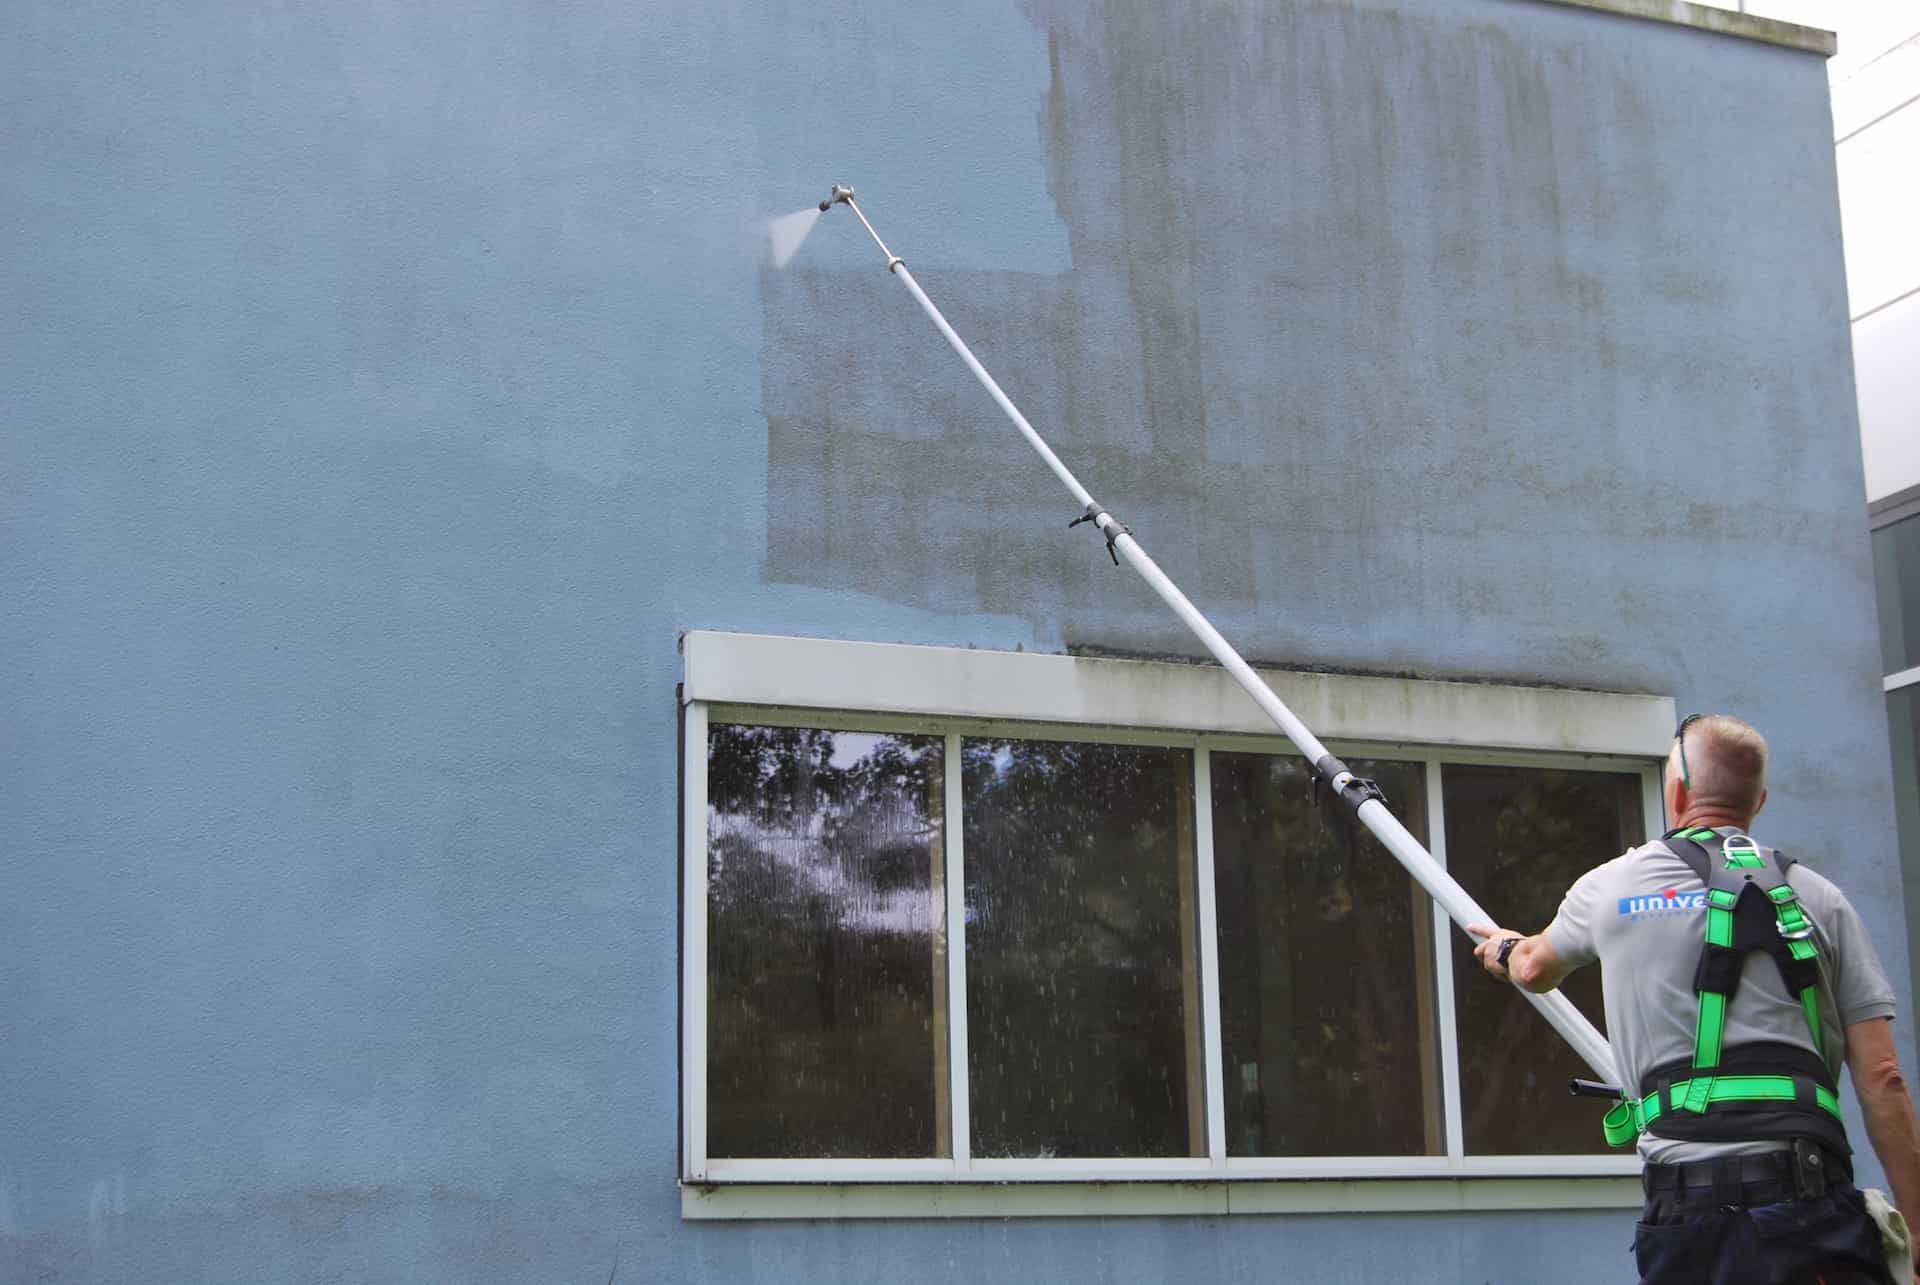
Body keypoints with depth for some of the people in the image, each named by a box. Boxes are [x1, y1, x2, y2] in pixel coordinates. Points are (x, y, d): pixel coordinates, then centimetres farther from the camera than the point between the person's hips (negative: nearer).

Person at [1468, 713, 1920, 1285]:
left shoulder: (1610, 886, 14)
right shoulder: (1820, 899, 9)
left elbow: (1535, 969, 37)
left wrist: (1505, 949, 61)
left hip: (1684, 1214, 1)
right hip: (1809, 1211, -1)